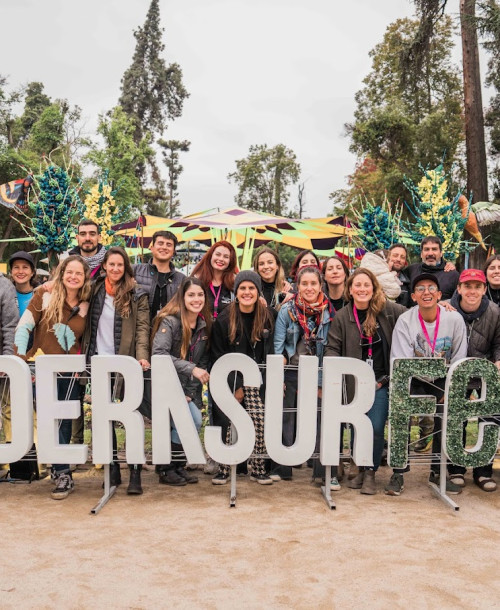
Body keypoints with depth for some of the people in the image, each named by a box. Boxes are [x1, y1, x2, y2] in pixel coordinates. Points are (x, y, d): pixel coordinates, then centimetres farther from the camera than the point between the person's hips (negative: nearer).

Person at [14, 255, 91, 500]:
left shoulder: (86, 305, 5)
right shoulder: (45, 295, -4)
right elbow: (23, 327, -8)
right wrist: (22, 360, -14)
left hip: (70, 373, 2)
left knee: (65, 423, 6)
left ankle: (60, 471, 19)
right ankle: (63, 474, 13)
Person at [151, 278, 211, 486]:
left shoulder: (205, 325, 5)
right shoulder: (170, 321, -14)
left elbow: (203, 361, 8)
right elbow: (158, 353, -27)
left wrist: (193, 390, -2)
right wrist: (191, 369, -32)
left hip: (188, 389, 6)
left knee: (195, 422, -8)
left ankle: (178, 466, 17)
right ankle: (167, 470, -1)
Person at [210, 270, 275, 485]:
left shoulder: (266, 318, 4)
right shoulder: (223, 319, -3)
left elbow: (267, 354, 7)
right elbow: (218, 357, -3)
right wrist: (235, 386, -8)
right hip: (229, 380, -2)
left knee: (259, 420, -8)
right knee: (228, 422, -9)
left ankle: (258, 469, 4)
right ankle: (223, 468, 5)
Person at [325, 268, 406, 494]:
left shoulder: (389, 310, -3)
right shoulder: (342, 317, 1)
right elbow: (332, 348, 0)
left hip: (381, 381, -1)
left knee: (376, 428, -5)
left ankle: (371, 472, 15)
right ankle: (361, 469, 29)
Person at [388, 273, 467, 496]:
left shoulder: (454, 319, -6)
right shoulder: (405, 320, -9)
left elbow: (459, 360, -2)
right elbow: (400, 361, -13)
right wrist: (402, 390, -28)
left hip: (443, 380, 1)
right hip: (414, 379, -1)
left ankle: (437, 472, 6)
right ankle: (398, 473, -7)